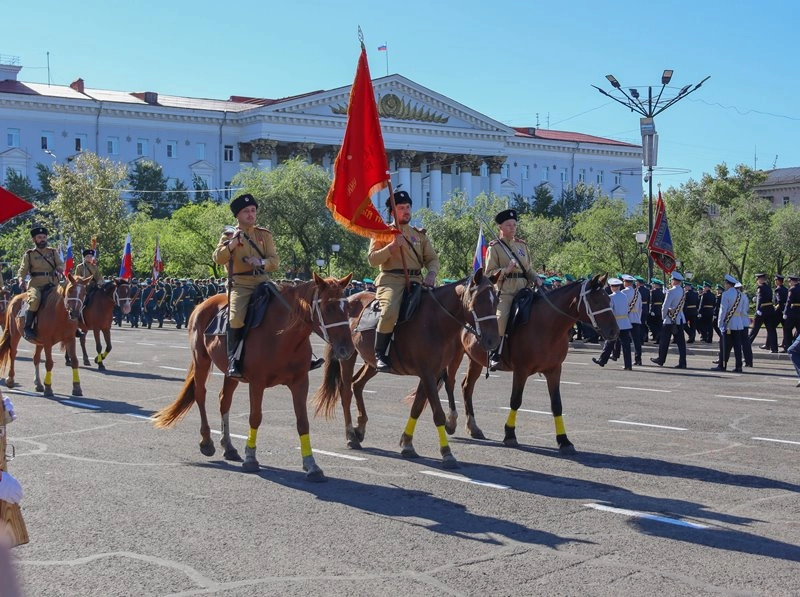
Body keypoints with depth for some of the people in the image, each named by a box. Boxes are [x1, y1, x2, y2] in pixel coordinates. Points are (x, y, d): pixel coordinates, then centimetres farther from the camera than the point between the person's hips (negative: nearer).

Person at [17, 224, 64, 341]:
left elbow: (61, 264, 8)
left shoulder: (53, 252, 16)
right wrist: (21, 280, -13)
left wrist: (59, 270, -15)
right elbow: (23, 270, 8)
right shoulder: (29, 254, 10)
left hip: (52, 284, 4)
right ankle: (27, 328, -26)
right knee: (35, 299, -35)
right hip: (36, 285, -3)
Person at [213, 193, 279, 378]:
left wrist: (262, 263, -13)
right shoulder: (229, 235, 9)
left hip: (264, 282, 3)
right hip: (240, 284, -3)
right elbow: (217, 259, -4)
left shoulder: (264, 235, 15)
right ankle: (233, 361, -19)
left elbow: (275, 261, 8)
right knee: (236, 318, -27)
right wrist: (232, 244, -16)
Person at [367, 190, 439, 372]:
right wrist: (392, 246, -12)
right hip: (391, 279, -5)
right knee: (390, 311, -33)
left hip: (416, 280, 5)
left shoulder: (420, 234, 21)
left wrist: (431, 273, -8)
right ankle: (380, 355, -18)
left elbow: (432, 258, 14)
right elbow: (372, 259, 1)